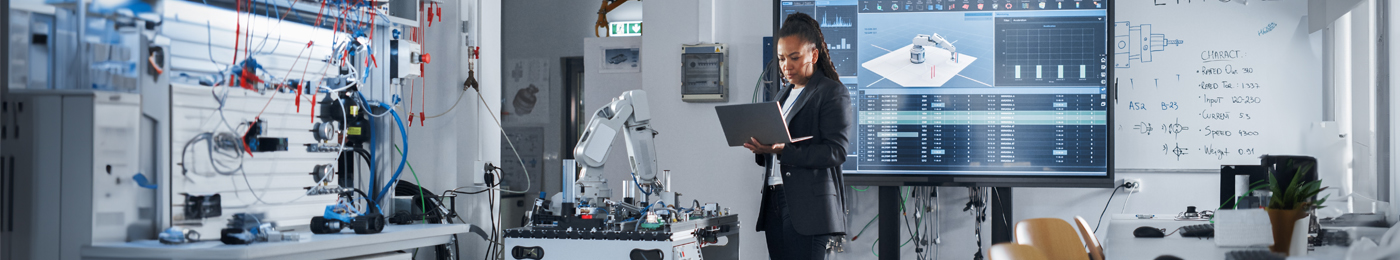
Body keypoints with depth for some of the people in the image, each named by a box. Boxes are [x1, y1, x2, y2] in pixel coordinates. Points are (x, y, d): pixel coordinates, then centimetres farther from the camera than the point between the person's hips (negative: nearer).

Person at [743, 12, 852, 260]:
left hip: (810, 209, -7)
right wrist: (761, 149, -3)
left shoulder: (833, 92, -3)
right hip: (775, 204, 7)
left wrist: (782, 150, -23)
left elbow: (835, 152, -14)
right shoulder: (784, 95, 20)